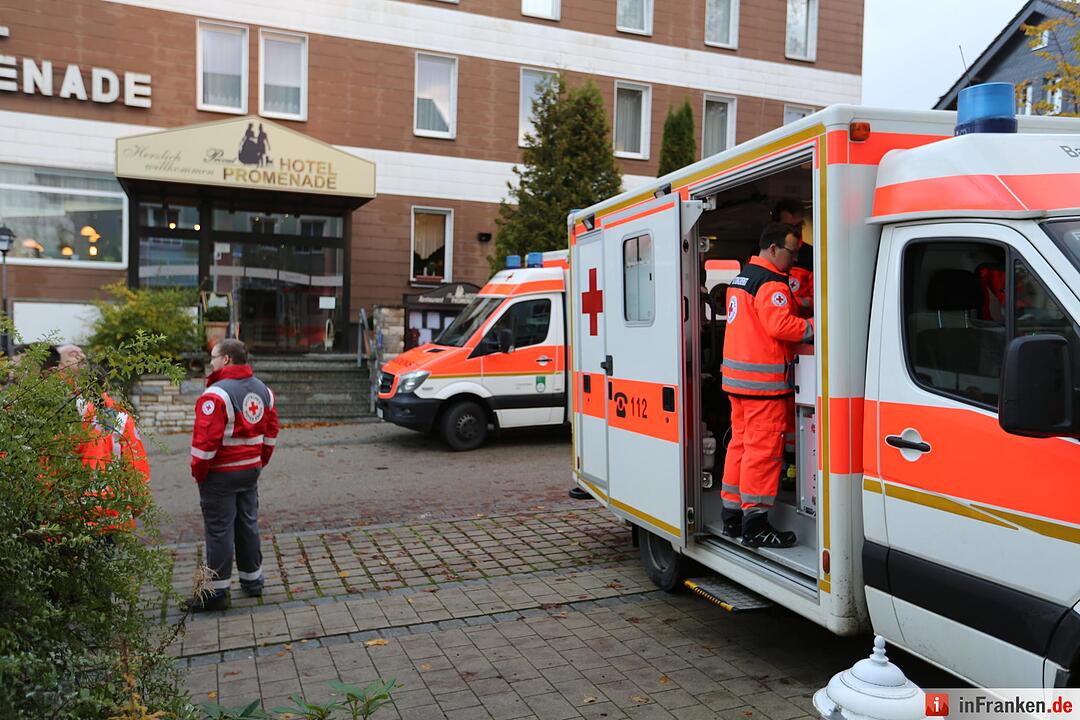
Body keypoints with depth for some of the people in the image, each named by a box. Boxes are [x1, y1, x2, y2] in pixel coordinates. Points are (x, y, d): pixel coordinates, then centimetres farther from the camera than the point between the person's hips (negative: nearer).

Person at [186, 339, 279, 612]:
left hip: (221, 475, -7)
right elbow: (271, 430, 11)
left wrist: (198, 471, -9)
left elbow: (205, 439, -22)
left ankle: (217, 592, 9)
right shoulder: (262, 390, 7)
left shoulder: (216, 394, -19)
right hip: (251, 471, 7)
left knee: (219, 531, 1)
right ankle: (252, 581, 27)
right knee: (248, 525, 16)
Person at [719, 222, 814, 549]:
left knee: (740, 443, 14)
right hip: (763, 379, -10)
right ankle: (756, 526, -2)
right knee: (764, 449, -6)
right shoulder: (771, 283, -13)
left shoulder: (741, 278, 18)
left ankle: (732, 516, 21)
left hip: (737, 374, 10)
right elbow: (781, 326, -22)